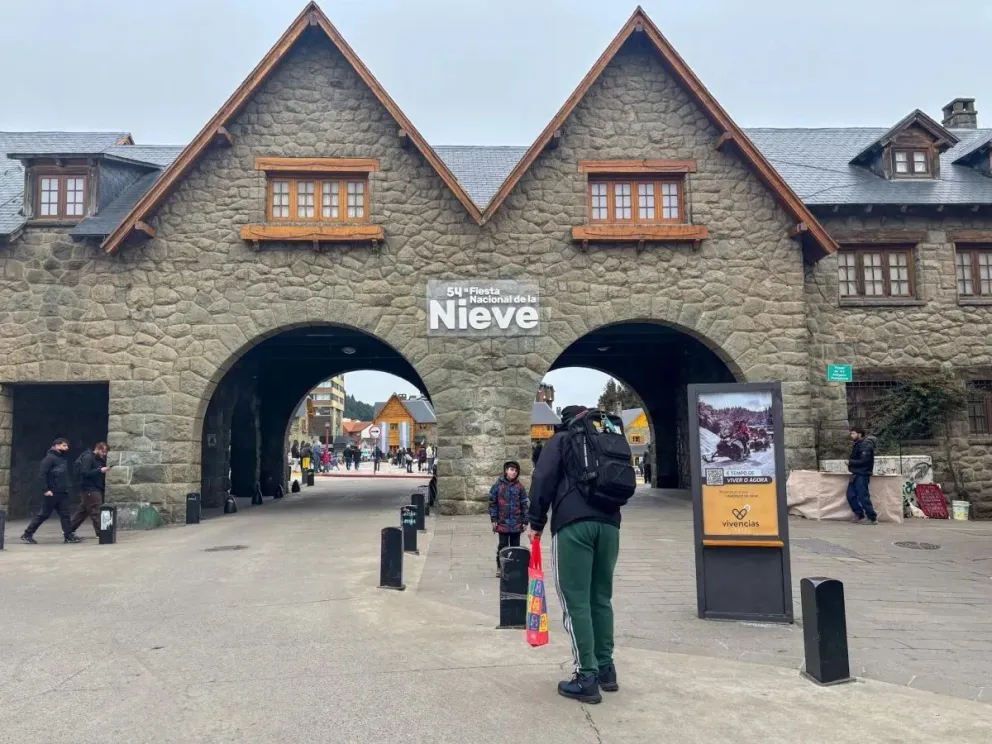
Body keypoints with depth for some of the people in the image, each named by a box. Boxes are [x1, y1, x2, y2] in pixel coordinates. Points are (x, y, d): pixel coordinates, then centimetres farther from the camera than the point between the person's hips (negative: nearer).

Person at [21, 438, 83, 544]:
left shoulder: (63, 459, 15)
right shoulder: (49, 458, -11)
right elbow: (42, 474, -19)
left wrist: (66, 487, 10)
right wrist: (45, 489, -22)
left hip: (63, 492, 8)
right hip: (52, 492, -8)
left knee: (65, 514, 5)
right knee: (44, 514, 0)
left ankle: (69, 535, 6)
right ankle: (27, 534, 11)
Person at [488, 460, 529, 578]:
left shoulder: (520, 487, 0)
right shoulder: (498, 485, -3)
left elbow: (525, 504, 3)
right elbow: (492, 503, 0)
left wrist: (525, 521, 0)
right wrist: (494, 519, -4)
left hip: (516, 523, 1)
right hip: (502, 522, -1)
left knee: (515, 546, 9)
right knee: (502, 545, 4)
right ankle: (500, 567, 15)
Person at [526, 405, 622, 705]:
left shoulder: (561, 439, 12)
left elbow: (543, 479, -1)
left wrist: (536, 522, 3)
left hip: (573, 523, -5)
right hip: (608, 524, 5)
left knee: (576, 601, -3)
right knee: (601, 598, 15)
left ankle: (587, 678, -3)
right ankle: (606, 670, 21)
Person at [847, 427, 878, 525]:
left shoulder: (865, 446, -14)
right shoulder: (858, 445, 17)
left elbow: (863, 461, -21)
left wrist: (850, 462, -13)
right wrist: (851, 464, 2)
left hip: (862, 475, -10)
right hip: (856, 474, 10)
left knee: (863, 497, -7)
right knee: (851, 495, 9)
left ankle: (872, 518, 1)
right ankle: (859, 515, 19)